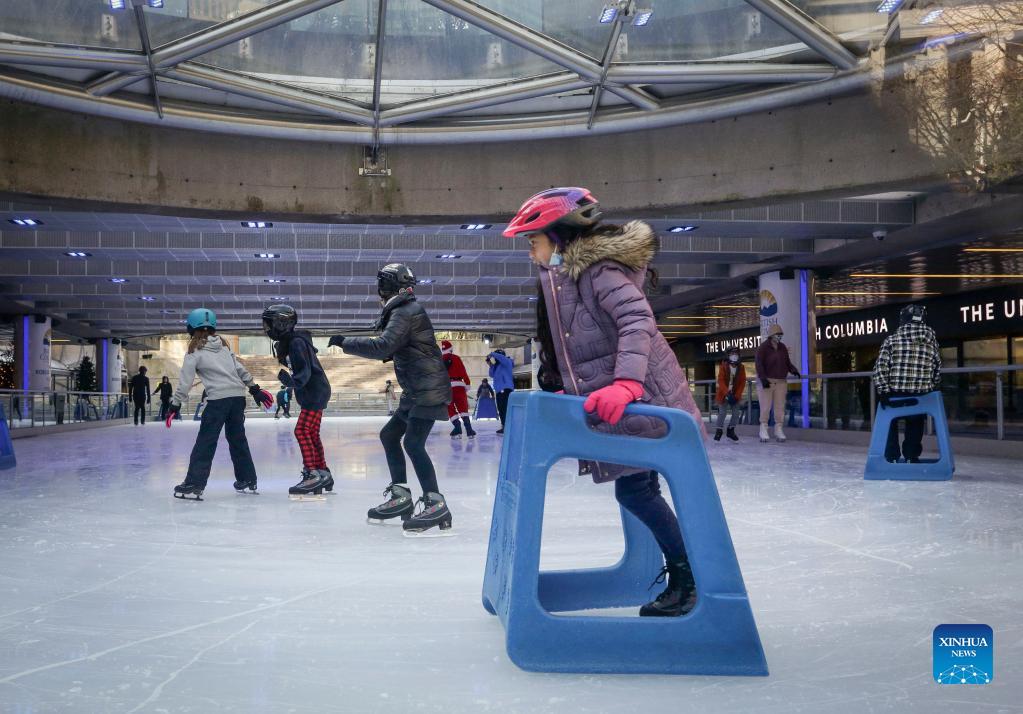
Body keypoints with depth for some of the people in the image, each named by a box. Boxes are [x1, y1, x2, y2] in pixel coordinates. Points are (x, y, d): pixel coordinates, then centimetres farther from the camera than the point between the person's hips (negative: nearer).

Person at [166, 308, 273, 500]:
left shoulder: (195, 351, 0)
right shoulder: (224, 346, 16)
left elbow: (185, 381, -3)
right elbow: (241, 369, 15)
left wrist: (175, 405, 1)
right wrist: (255, 389, 21)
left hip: (218, 398, -6)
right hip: (238, 395, 6)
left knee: (205, 441, -2)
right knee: (238, 438, 16)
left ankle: (194, 484, -5)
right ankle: (247, 481, 21)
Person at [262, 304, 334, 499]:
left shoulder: (297, 343, -18)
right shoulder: (286, 342, 12)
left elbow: (304, 372, -24)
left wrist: (292, 381, -35)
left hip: (315, 392, -10)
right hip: (311, 393, 10)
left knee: (302, 431, -15)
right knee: (312, 434, 14)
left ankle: (312, 474, -15)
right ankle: (324, 475, 21)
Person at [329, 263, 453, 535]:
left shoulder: (405, 312, -15)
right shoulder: (405, 310, 17)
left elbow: (383, 347, -26)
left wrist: (345, 342, -19)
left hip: (428, 390, -11)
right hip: (415, 391, 11)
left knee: (413, 443, -18)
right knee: (389, 435, 16)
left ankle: (435, 505, -20)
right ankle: (400, 496, 22)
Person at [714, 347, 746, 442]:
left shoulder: (741, 367, -1)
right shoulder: (723, 366, -8)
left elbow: (742, 382, -2)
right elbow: (721, 381, -14)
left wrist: (736, 395, -10)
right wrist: (727, 393, -25)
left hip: (735, 395, 3)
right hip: (724, 394, -3)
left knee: (736, 413, -1)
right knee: (722, 413, -8)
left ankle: (731, 430, 14)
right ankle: (719, 431, 4)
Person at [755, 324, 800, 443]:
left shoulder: (783, 348, 12)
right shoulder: (763, 348, -6)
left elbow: (787, 362, 16)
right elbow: (759, 365, -15)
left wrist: (794, 370, -4)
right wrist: (763, 379, -26)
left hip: (781, 382, 5)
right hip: (767, 381, -5)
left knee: (780, 406, 3)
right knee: (765, 407, -5)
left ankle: (778, 430, 9)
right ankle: (763, 431, 1)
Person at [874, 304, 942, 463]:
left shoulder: (891, 340, -5)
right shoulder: (931, 341, 3)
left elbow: (881, 367, -12)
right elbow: (937, 370, 10)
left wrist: (883, 390, -10)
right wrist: (931, 388, 22)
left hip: (895, 393, -2)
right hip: (921, 396, 2)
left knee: (890, 423, 17)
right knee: (915, 426, 20)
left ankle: (892, 457, 13)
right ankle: (911, 456, 16)